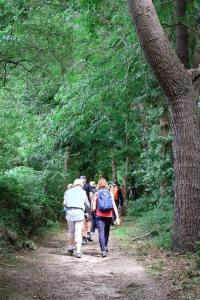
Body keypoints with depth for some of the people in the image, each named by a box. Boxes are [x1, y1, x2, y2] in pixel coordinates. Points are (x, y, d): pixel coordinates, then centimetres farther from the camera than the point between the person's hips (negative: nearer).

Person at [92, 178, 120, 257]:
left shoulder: (96, 194, 0)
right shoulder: (110, 193, 4)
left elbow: (93, 208, -2)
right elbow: (114, 206, -3)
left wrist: (93, 209, 22)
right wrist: (117, 217, -4)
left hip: (100, 216, -2)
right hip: (109, 216, 3)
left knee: (101, 233, -5)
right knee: (106, 232, 22)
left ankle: (103, 251, -15)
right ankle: (105, 246, 34)